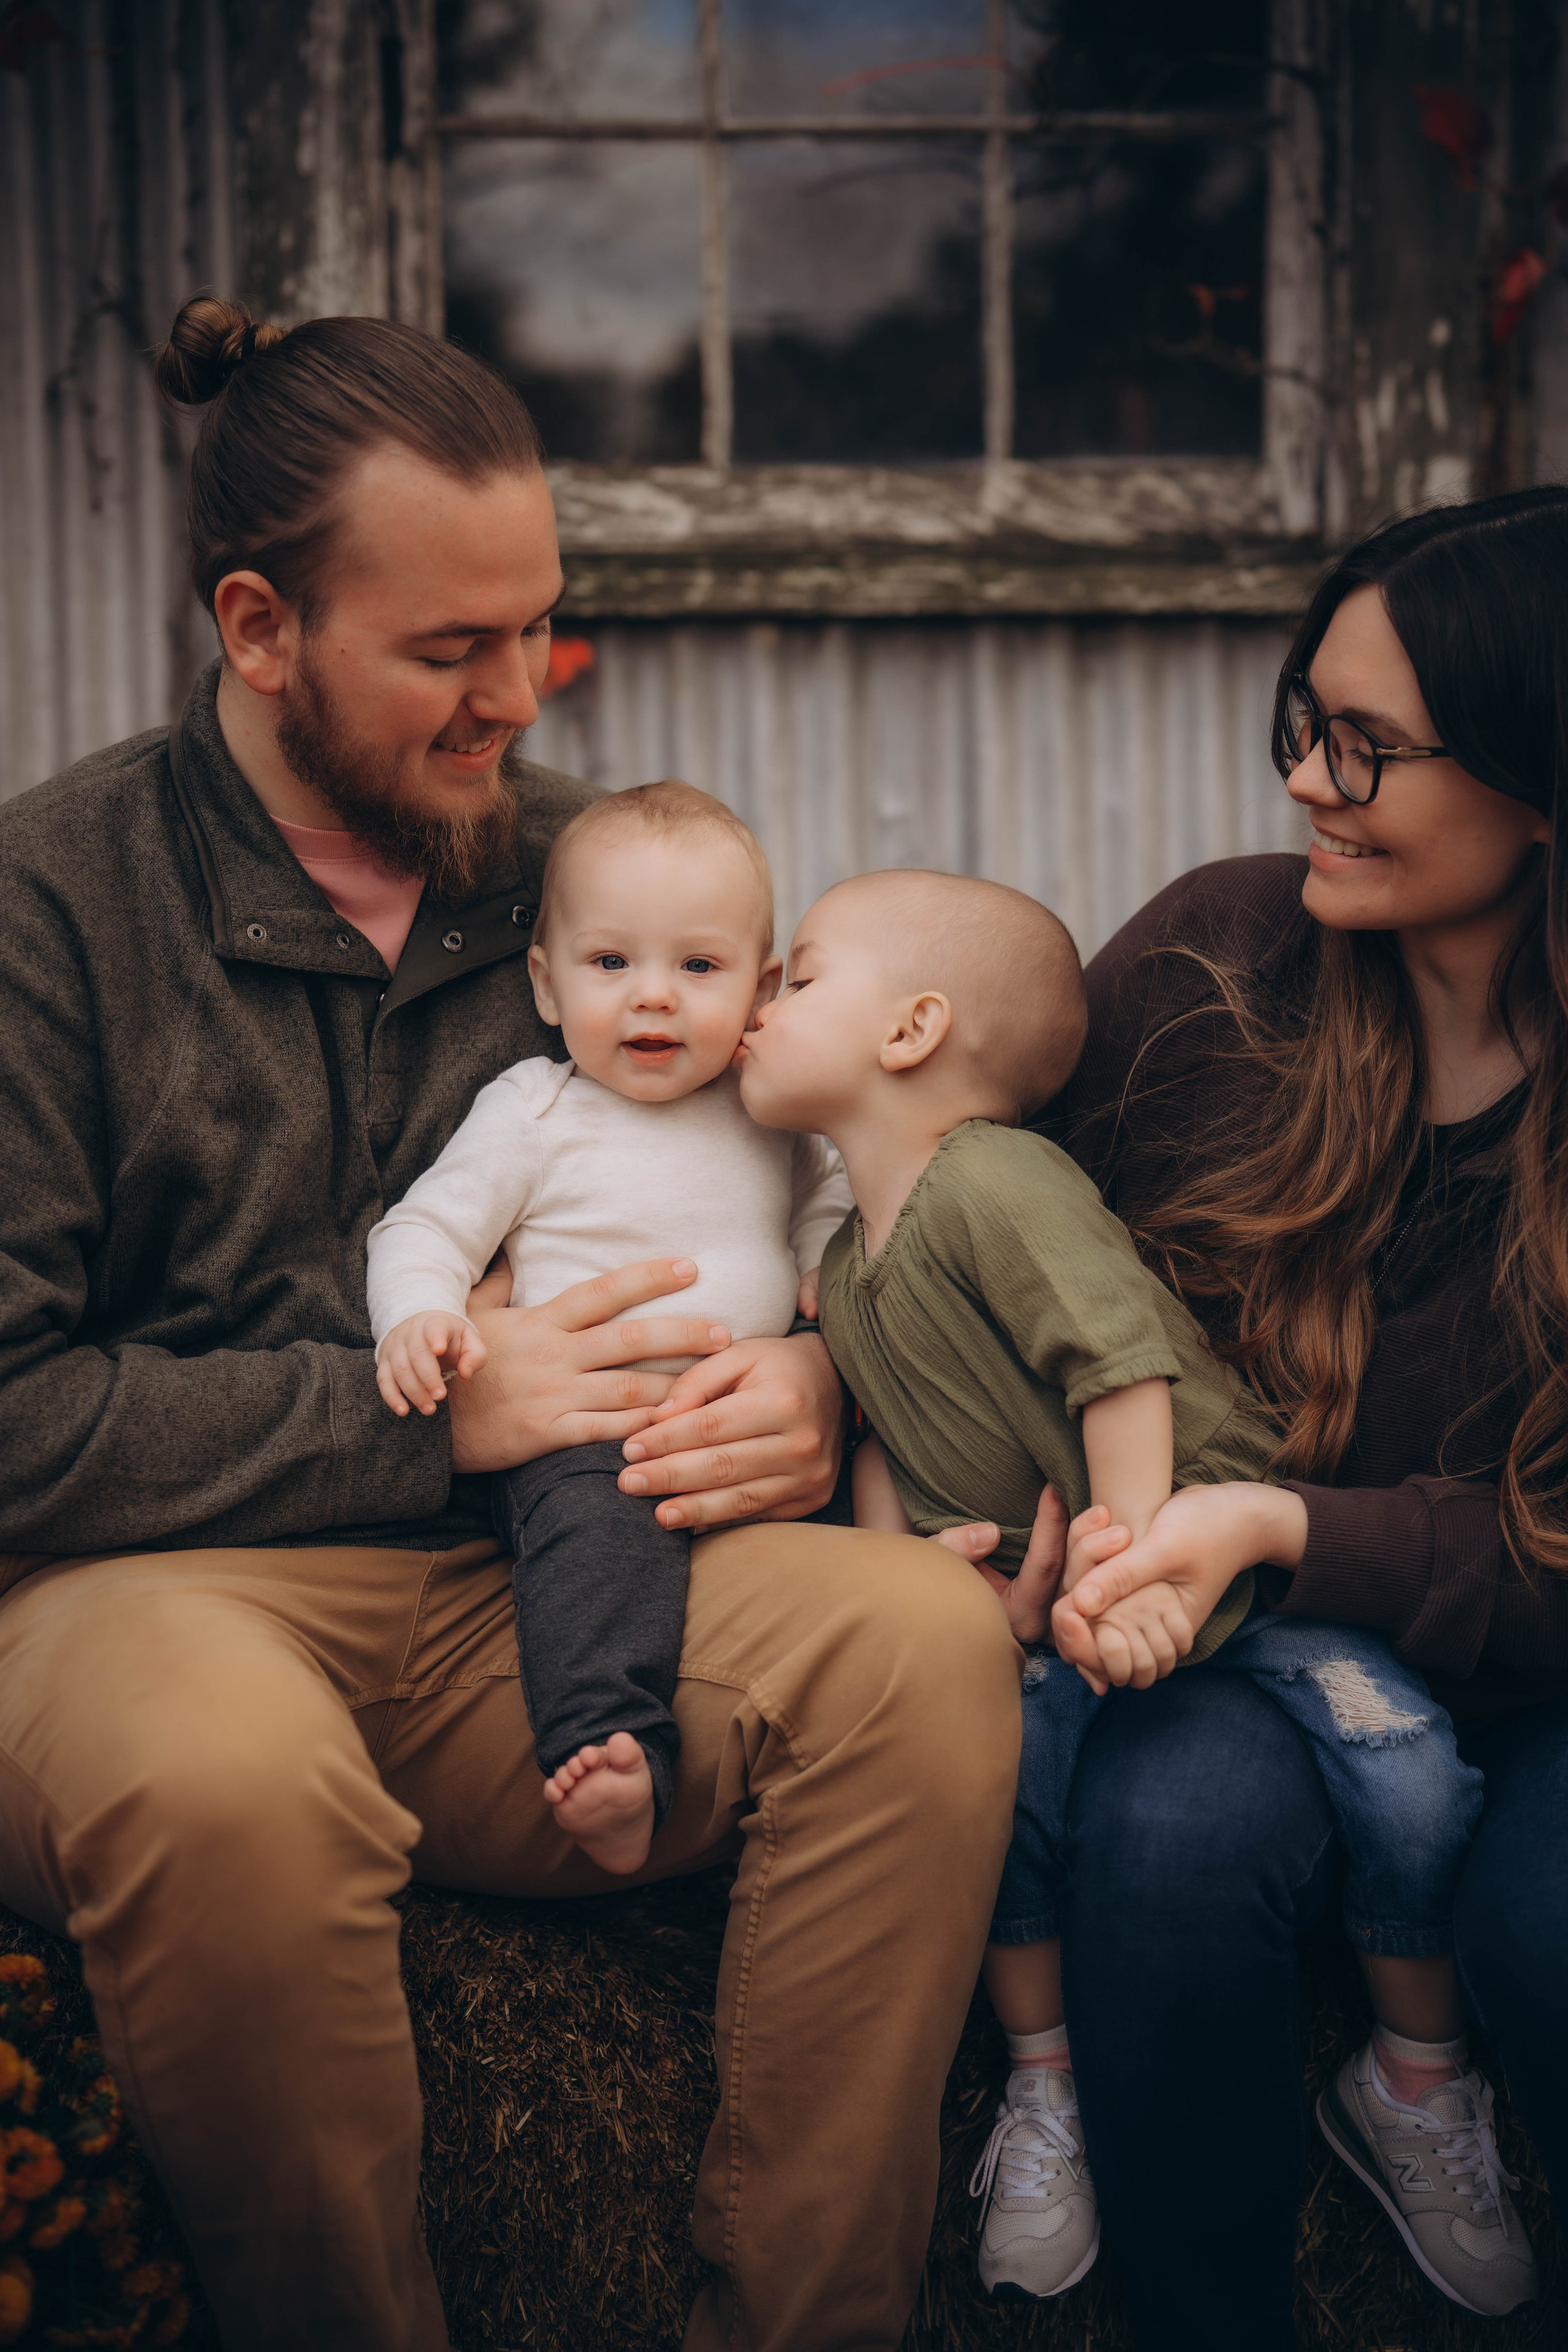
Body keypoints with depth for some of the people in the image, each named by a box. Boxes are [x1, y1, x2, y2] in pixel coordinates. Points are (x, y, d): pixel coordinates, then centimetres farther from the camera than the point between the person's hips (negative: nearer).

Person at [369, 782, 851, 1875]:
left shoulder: (772, 1109, 14)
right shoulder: (533, 1111, 3)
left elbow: (829, 1190, 32)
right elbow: (425, 1229, 2)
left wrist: (834, 1257, 10)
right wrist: (420, 1318, -19)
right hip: (585, 1425, -5)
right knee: (597, 1517, -35)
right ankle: (612, 1750, -43)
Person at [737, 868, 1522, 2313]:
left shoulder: (997, 1180, -18)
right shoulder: (851, 1268, 9)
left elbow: (1127, 1365, -23)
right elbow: (890, 1436, 20)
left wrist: (1141, 1570, -28)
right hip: (1027, 1609, 6)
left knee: (1408, 1771, -23)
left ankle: (1419, 2083, 2)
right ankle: (1045, 2086, -1)